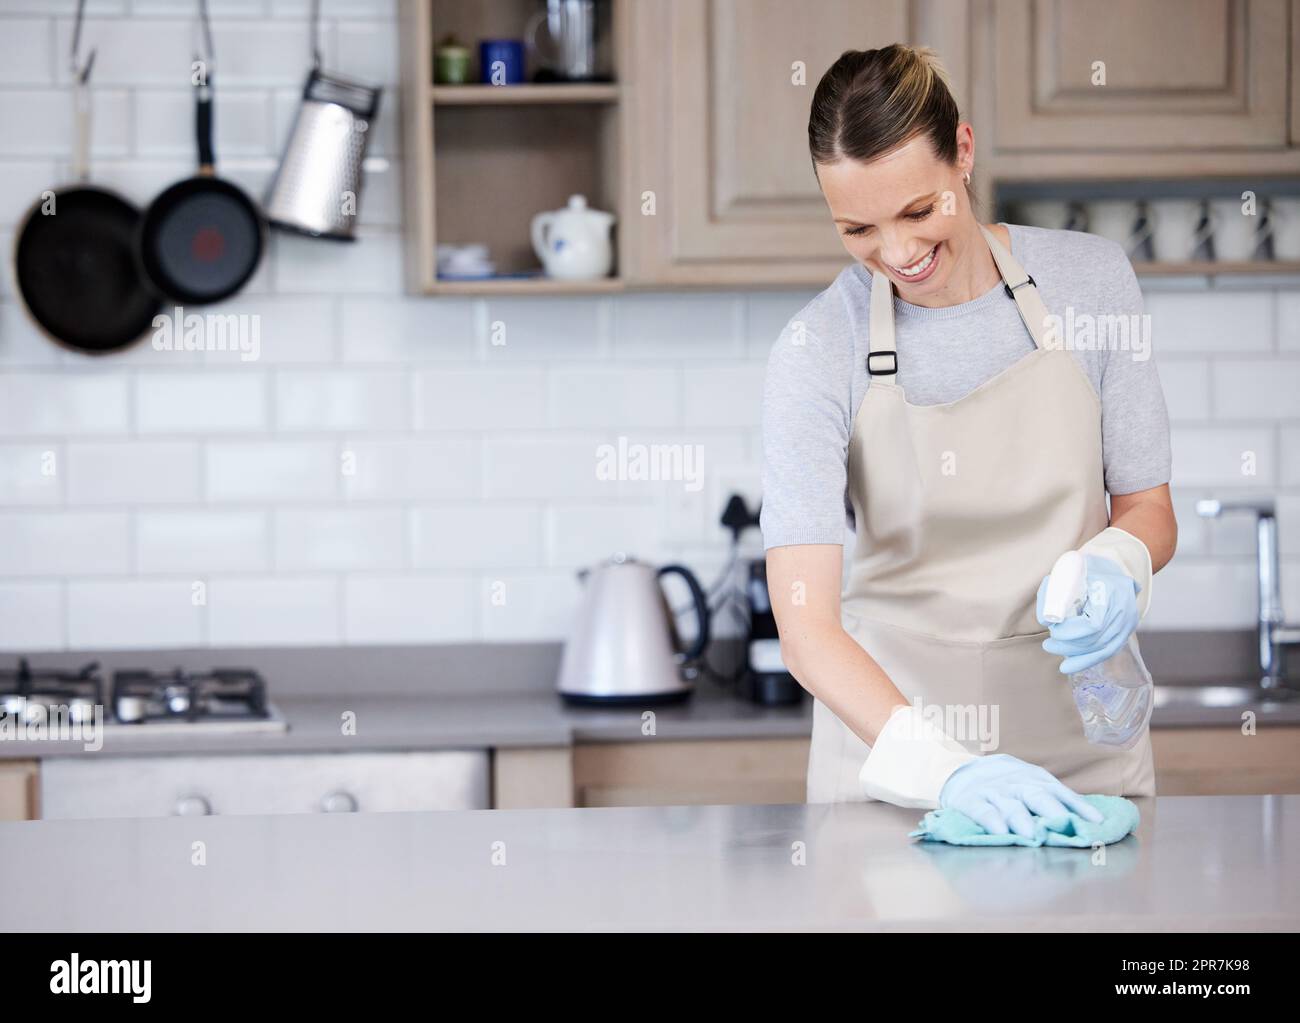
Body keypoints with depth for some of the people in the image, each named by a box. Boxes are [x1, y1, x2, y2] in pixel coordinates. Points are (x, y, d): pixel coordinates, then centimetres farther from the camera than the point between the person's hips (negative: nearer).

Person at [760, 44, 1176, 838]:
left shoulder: (1089, 277, -6)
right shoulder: (818, 350, -14)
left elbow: (1149, 508, 5)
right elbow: (806, 625, -21)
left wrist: (1117, 566, -19)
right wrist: (943, 767, -36)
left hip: (1080, 738, 2)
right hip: (888, 748, -2)